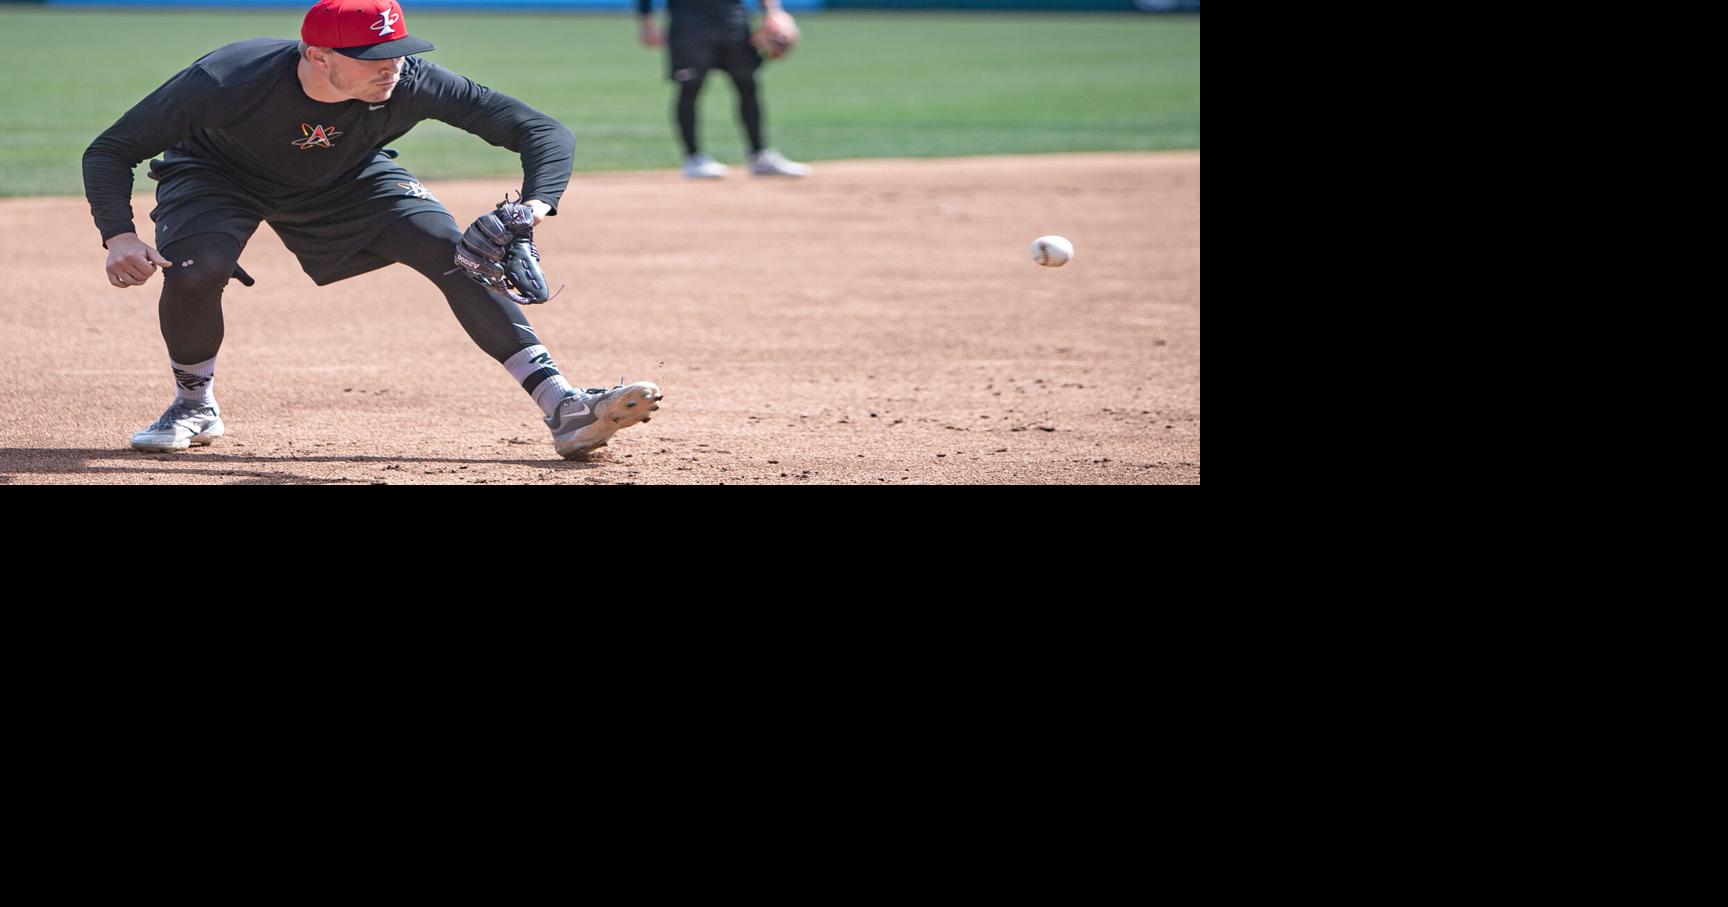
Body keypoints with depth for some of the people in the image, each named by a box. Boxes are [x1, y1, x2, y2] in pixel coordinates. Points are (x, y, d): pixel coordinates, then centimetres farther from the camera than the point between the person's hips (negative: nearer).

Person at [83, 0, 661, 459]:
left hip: (344, 184, 2)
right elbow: (109, 151, -30)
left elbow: (546, 133, -29)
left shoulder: (410, 83, -33)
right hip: (218, 176, -2)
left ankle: (561, 407, -18)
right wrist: (119, 238, -47)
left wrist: (535, 206, -48)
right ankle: (194, 406, -1)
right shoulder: (230, 80, -39)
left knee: (452, 252, -18)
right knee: (194, 268, -31)